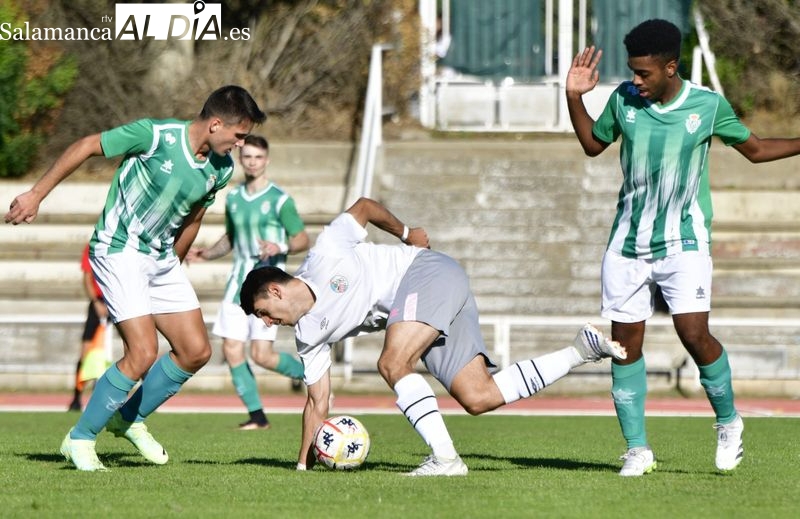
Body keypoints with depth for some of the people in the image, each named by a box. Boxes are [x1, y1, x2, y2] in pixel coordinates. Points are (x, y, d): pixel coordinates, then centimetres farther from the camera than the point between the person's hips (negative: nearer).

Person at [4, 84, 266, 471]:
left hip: (161, 258, 8)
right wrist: (37, 194, -11)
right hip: (119, 252, -8)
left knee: (196, 351, 3)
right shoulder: (156, 136, -22)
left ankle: (130, 419, 23)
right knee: (143, 355, -17)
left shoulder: (221, 168, -1)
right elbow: (85, 146, -13)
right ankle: (80, 439, -2)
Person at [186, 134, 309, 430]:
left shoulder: (279, 199, -5)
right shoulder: (233, 199, 12)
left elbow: (302, 240, -3)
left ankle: (307, 373, 15)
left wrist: (280, 247, -23)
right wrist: (205, 254, 10)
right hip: (238, 281, 6)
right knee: (232, 350, -2)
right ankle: (257, 416, 7)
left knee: (261, 355, -13)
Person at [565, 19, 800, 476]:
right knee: (626, 342, -1)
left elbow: (756, 149, 8)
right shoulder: (624, 100, -1)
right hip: (628, 244, 3)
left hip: (684, 243, -3)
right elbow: (593, 143, 17)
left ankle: (728, 422, 10)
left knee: (694, 334, -15)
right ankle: (637, 450, 8)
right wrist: (575, 97, 4)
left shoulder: (709, 106, -7)